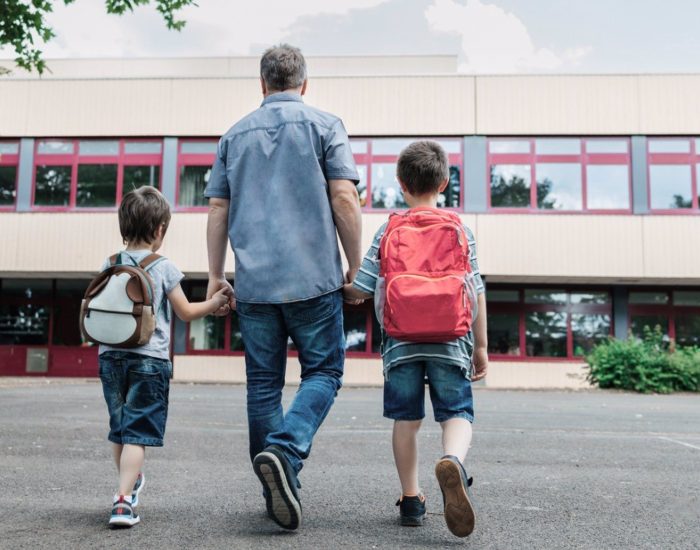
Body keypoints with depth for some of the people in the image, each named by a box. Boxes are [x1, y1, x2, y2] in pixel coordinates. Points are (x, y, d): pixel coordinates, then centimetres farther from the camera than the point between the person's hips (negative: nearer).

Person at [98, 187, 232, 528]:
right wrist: (215, 303, 12)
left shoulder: (109, 266, 4)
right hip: (149, 359, -5)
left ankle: (130, 482, 38)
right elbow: (186, 312, -1)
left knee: (119, 426, 19)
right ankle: (124, 500, -11)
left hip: (110, 356, 5)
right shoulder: (164, 268, -7)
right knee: (138, 431, -2)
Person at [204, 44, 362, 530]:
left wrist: (215, 275, 18)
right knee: (323, 371, 7)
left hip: (253, 283, 4)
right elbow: (345, 199, -6)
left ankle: (278, 490, 15)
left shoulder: (235, 134, 14)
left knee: (263, 383, 10)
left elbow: (218, 209, 12)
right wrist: (356, 266, 2)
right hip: (313, 277, -3)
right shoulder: (324, 125, 3)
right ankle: (285, 450, -16)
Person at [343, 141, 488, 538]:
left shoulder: (388, 231, 4)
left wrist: (343, 292, 25)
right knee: (458, 413, 2)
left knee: (407, 418, 11)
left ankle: (411, 499, 16)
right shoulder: (460, 230, 5)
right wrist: (481, 347, 10)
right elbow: (477, 293, 4)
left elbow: (361, 290, 1)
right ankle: (453, 461, -29)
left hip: (401, 341, 1)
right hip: (450, 341, 0)